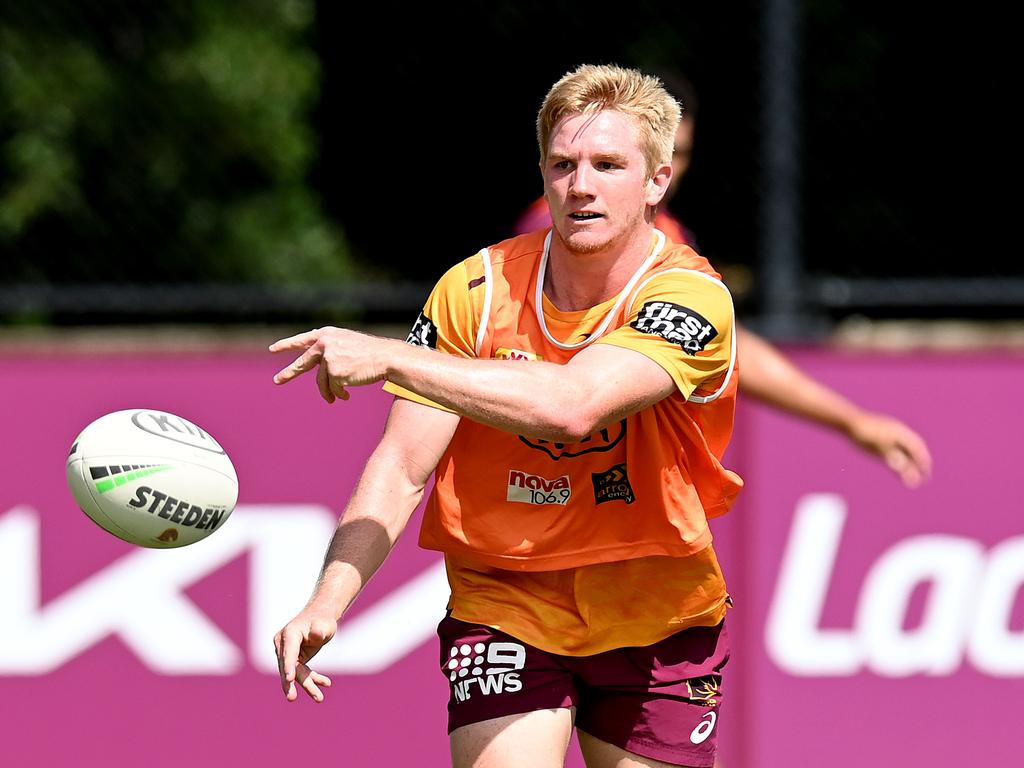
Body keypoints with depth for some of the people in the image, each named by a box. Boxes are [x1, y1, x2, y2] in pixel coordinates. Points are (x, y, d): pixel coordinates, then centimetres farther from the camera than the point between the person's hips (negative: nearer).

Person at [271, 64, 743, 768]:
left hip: (659, 621, 0)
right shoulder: (475, 290, -8)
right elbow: (403, 465, -10)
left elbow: (572, 406, -34)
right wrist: (327, 601, -26)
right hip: (502, 605, 0)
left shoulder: (692, 298, -18)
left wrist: (388, 356, -36)